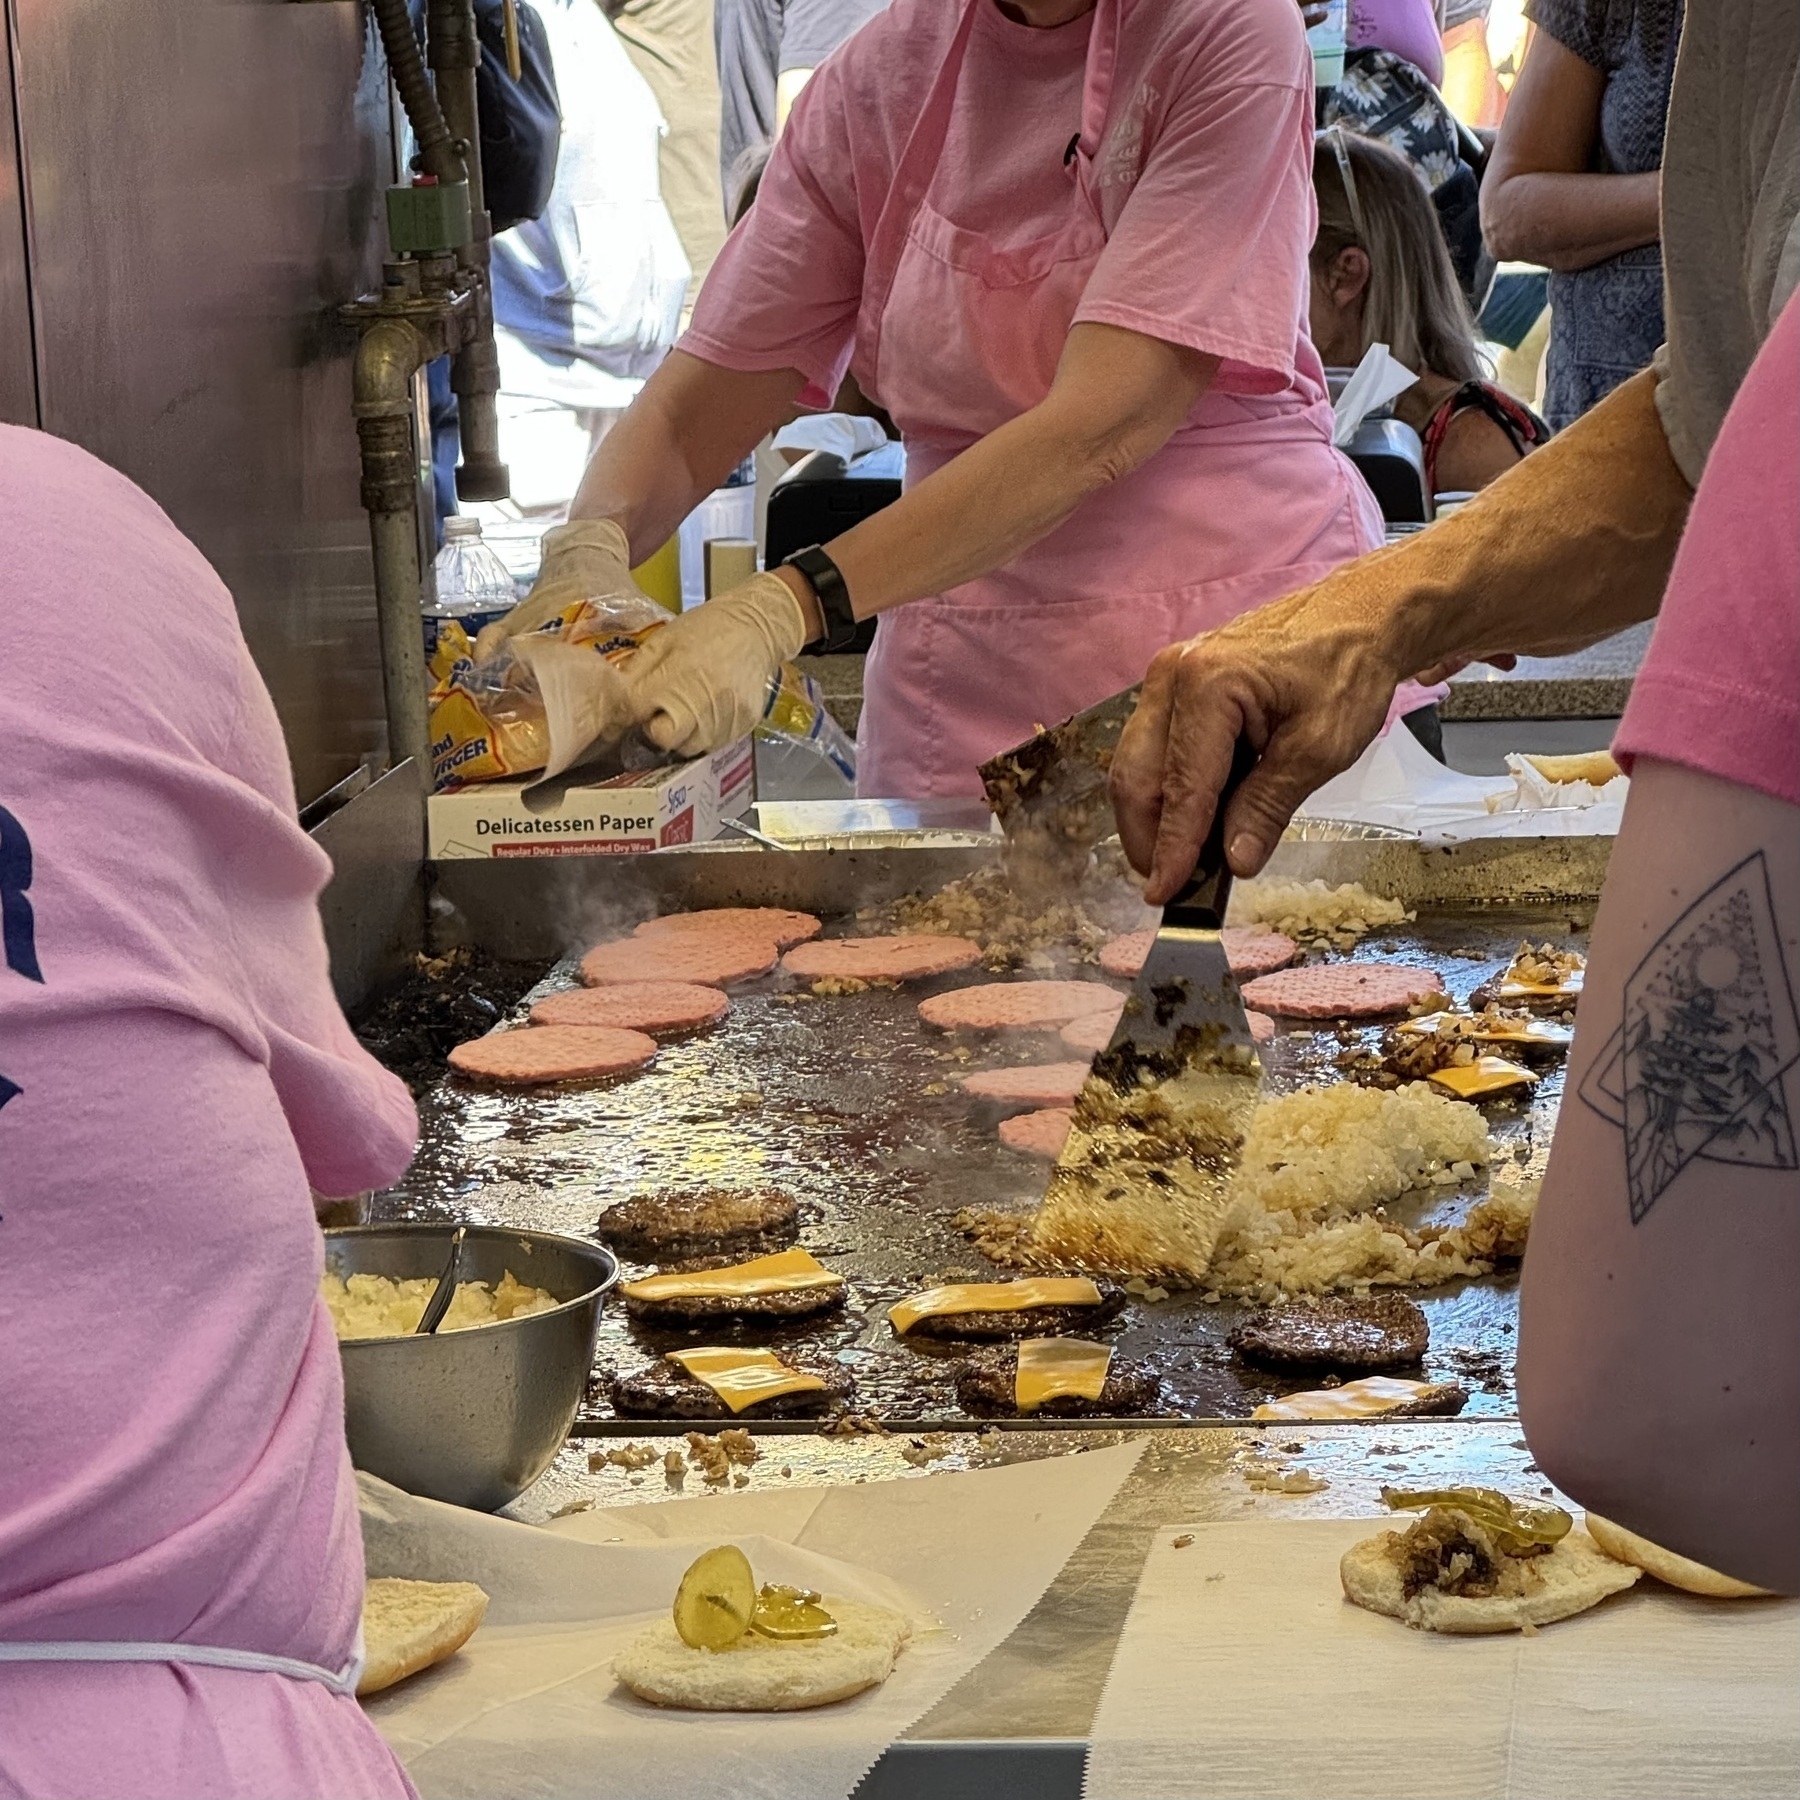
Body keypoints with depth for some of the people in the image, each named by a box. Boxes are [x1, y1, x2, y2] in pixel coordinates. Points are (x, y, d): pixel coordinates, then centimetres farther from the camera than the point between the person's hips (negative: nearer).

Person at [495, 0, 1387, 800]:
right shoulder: (881, 73, 5)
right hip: (964, 705, 3)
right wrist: (588, 552, -19)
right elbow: (695, 409, 5)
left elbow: (1100, 429, -20)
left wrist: (788, 605, -28)